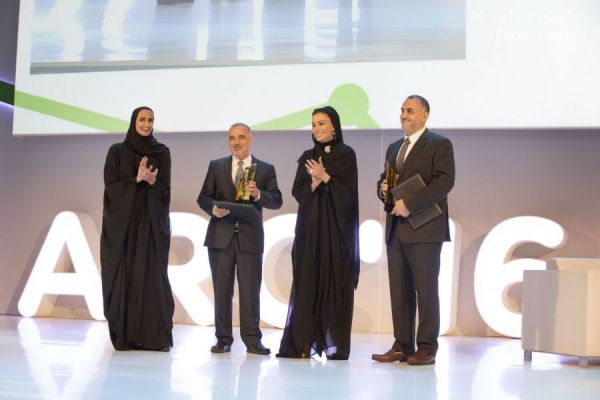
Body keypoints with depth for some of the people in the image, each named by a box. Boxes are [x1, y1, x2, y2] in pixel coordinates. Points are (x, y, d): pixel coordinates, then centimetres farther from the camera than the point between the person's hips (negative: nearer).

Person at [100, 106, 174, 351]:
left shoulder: (162, 152, 8)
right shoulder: (116, 151, 5)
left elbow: (165, 190, 3)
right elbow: (111, 186, -3)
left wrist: (152, 181, -19)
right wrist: (137, 179, -17)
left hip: (151, 222, 1)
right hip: (122, 221, 0)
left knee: (153, 275, -5)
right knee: (123, 276, -2)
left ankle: (156, 336, -1)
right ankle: (124, 336, 5)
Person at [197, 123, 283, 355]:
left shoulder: (266, 169, 7)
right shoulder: (216, 166, 10)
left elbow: (277, 201, -1)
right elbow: (203, 198, 7)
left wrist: (258, 194, -19)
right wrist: (213, 209, -14)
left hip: (250, 237, -1)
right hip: (221, 236, 1)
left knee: (250, 290, -2)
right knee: (222, 289, 5)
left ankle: (252, 340, 4)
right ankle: (223, 339, 12)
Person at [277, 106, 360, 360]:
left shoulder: (346, 154, 1)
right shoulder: (307, 157, 13)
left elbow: (348, 191, -7)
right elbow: (298, 191, 4)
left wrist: (325, 177, -18)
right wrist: (315, 182, -14)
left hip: (336, 227, -3)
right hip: (309, 226, 4)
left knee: (334, 282, -3)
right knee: (306, 282, 0)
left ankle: (335, 344, 2)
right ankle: (304, 342, 3)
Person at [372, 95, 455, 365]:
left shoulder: (439, 144, -1)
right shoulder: (394, 148, 21)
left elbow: (445, 181, -13)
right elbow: (384, 181, 27)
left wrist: (409, 204, -19)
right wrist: (382, 188, 2)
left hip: (424, 229, -7)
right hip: (395, 229, 7)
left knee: (426, 289, -3)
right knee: (399, 290, 7)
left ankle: (426, 348, 3)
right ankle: (402, 346, 13)